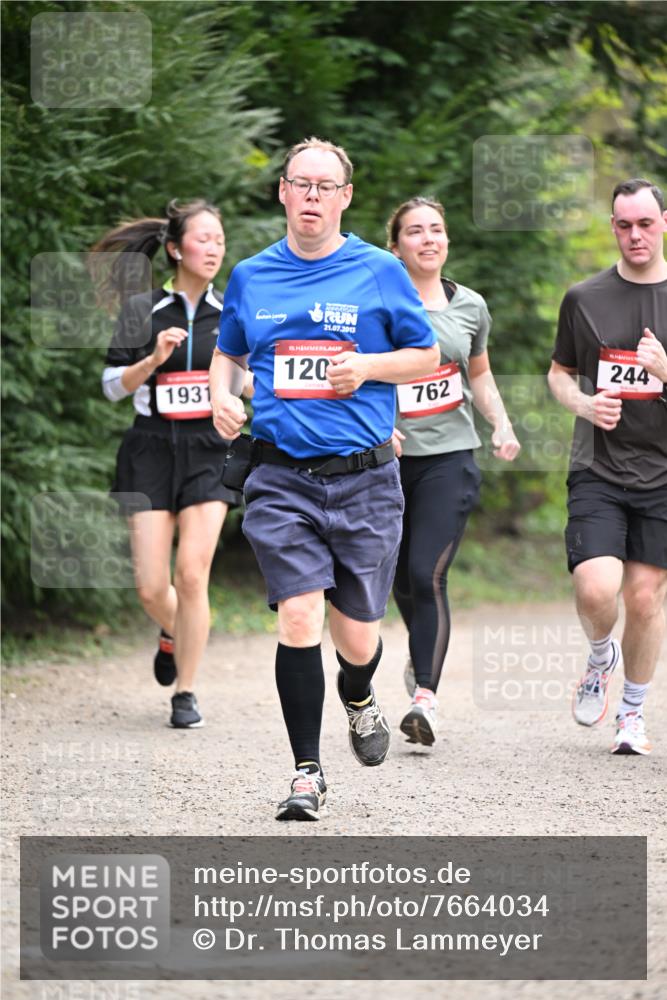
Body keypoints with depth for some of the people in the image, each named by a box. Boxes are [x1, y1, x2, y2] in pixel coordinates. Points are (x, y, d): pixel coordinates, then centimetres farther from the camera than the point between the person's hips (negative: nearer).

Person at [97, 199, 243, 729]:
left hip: (210, 452, 0)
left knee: (192, 574, -12)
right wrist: (154, 358, -15)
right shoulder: (143, 311, 1)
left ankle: (186, 692, 2)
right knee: (152, 587, -4)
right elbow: (112, 385, 1)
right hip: (152, 451, 0)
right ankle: (174, 634, 33)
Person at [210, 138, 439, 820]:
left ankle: (358, 700, 42)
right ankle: (306, 772, -3)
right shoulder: (251, 277, 9)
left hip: (364, 480, -1)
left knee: (356, 636, 5)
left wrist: (367, 366, -9)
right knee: (299, 621, -13)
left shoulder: (379, 272, 2)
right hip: (281, 480, 1)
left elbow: (426, 356, 9)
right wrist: (222, 397, 2)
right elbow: (227, 353, 24)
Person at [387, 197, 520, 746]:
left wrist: (501, 424, 6)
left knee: (428, 574, -15)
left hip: (450, 457, 0)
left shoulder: (471, 306, 6)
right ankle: (424, 652, 43)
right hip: (388, 456, 0)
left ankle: (426, 695, -17)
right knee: (401, 577, 12)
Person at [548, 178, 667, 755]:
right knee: (596, 590, -16)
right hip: (598, 470, 0)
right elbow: (560, 373, 16)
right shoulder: (585, 299, 5)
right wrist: (584, 405, -5)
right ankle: (601, 657, 18)